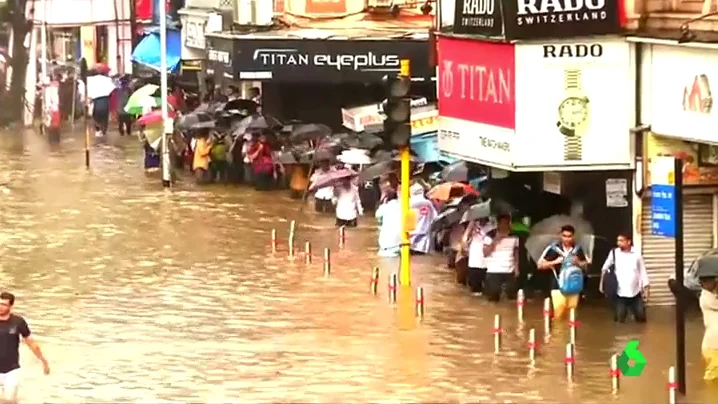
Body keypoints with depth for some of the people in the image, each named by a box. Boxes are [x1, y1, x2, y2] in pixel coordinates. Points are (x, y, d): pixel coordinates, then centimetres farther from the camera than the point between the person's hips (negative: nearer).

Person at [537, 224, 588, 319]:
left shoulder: (578, 250, 4)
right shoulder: (553, 249, -5)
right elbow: (540, 265, -2)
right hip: (558, 286, -3)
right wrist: (554, 262, -16)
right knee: (559, 313, -12)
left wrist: (578, 263, -8)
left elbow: (585, 266, 15)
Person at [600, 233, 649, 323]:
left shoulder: (636, 254, -1)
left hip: (635, 292, 1)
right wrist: (602, 283, 8)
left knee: (641, 318, 7)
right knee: (620, 320, -2)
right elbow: (605, 268, 10)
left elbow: (643, 271, 6)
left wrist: (645, 288, 3)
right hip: (620, 293, -1)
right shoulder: (614, 253, -2)